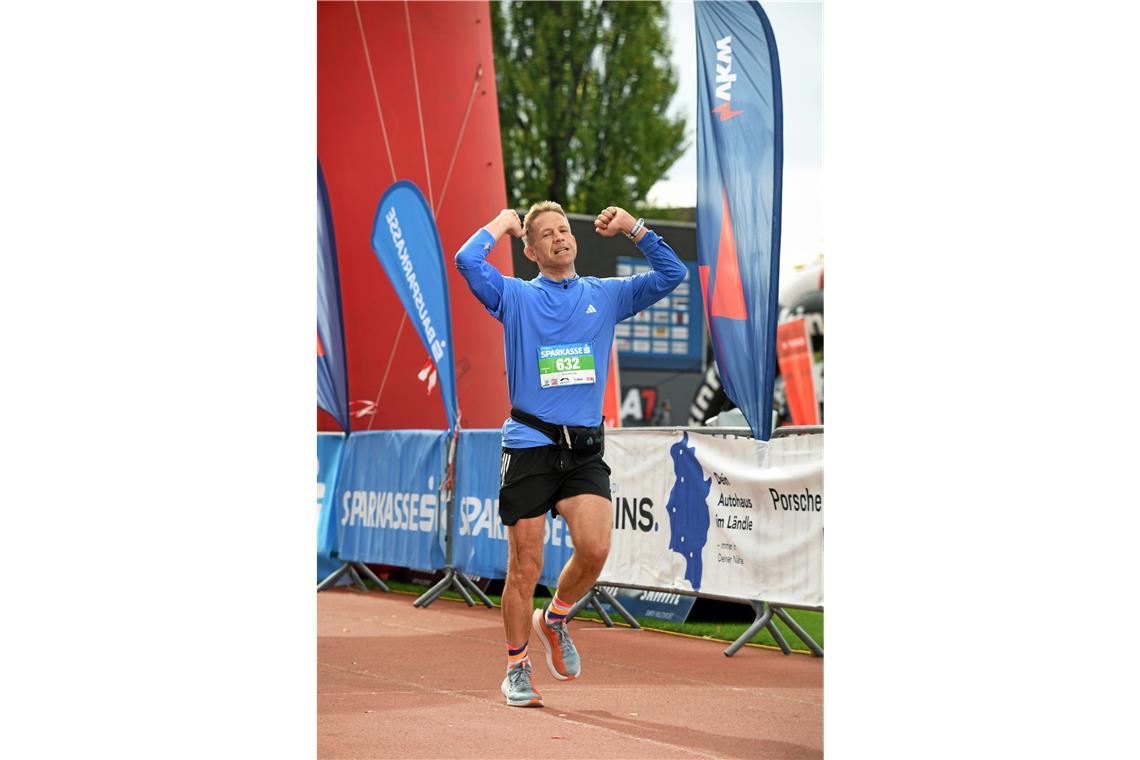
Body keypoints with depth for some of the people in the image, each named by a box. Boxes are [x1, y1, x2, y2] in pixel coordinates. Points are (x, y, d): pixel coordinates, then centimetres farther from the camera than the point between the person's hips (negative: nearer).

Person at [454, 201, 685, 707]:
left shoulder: (606, 295, 15)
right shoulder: (516, 297, 7)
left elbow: (671, 274, 12)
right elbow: (467, 260, -9)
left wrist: (632, 228, 6)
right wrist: (501, 224, 7)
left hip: (585, 448, 2)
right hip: (529, 445, -2)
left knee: (594, 549, -17)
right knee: (525, 566, -1)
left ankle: (554, 620, 13)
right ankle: (516, 670, 14)